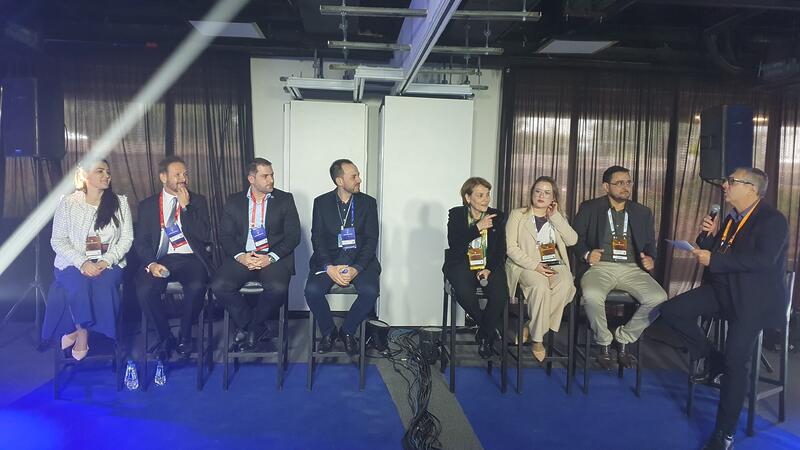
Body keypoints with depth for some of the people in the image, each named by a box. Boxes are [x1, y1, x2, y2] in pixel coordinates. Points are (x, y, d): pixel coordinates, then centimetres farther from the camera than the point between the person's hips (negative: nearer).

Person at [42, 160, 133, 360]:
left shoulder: (120, 202, 8)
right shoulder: (68, 203, 4)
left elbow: (127, 238, 4)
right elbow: (58, 240, 0)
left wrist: (106, 261, -13)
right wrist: (82, 262, -17)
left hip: (109, 263, 1)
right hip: (74, 263, -1)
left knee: (103, 284, -32)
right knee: (80, 284, -33)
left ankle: (76, 330, -11)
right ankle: (82, 335, -11)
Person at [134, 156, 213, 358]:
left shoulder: (197, 201, 11)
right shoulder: (147, 205, 13)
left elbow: (205, 236, -2)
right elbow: (141, 241, 5)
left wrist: (186, 206, -7)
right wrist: (151, 264, -14)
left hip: (190, 259, -1)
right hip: (160, 259, 1)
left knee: (196, 287, -32)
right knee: (144, 289, -28)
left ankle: (185, 337, -7)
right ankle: (166, 337, -4)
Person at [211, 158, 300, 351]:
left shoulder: (285, 200, 7)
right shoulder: (234, 201, 12)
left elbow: (293, 235, 0)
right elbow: (225, 235, 6)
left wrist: (271, 257, -14)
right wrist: (240, 256, -13)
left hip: (273, 257, -2)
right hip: (242, 257, 2)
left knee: (278, 288, -31)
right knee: (219, 286, -24)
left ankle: (251, 327, -2)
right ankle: (252, 327, -2)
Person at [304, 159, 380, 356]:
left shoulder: (368, 203, 4)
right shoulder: (321, 202, 4)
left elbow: (371, 240, -2)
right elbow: (317, 238, -1)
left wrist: (356, 268, -18)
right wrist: (329, 267, -18)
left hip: (359, 259, 0)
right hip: (329, 259, 0)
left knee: (370, 291, -28)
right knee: (312, 290, -26)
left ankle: (347, 331, -1)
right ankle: (328, 331, 2)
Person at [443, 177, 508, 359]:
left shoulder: (497, 216, 9)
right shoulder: (456, 214, 3)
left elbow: (501, 249, 6)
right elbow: (453, 243, -11)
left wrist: (489, 268, -11)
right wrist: (478, 228, -17)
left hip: (489, 265, 2)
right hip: (462, 264, -2)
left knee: (500, 294, -28)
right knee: (464, 293, -33)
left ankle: (484, 334, 0)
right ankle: (489, 329, -3)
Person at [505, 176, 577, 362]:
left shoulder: (557, 218, 21)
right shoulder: (518, 215, 9)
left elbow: (572, 240, 3)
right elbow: (511, 247, -2)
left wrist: (555, 216, -2)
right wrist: (534, 265, -15)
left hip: (554, 264, 3)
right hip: (526, 265, -3)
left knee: (566, 284, -31)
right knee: (540, 285, -36)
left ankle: (531, 327, -18)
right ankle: (537, 340, -23)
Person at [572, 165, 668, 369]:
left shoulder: (643, 212, 19)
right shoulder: (589, 208, 10)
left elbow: (650, 245, 20)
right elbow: (575, 239, 6)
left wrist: (649, 258, -3)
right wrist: (586, 254, -14)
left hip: (632, 268, 3)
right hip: (600, 266, -3)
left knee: (659, 298, -24)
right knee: (592, 295, -35)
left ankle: (623, 339, -1)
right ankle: (604, 343, -7)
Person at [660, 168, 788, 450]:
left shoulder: (773, 220, -9)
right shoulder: (730, 219, 15)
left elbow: (763, 259, -24)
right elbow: (709, 254, 17)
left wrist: (714, 260, -21)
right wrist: (709, 236, -3)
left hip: (753, 298, -7)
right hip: (723, 289, 8)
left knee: (735, 363, -14)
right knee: (671, 310, -11)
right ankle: (711, 360, 7)